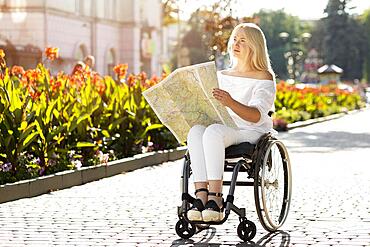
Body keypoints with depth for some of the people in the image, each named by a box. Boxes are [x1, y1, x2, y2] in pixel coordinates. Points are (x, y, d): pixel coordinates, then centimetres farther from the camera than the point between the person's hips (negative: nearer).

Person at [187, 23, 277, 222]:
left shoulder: (264, 79, 3)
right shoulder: (222, 76, 22)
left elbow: (256, 116, -14)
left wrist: (230, 103, -32)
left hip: (251, 133, -5)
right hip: (223, 130, 5)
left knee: (213, 132, -36)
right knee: (195, 131, -30)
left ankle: (215, 197, -41)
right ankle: (200, 194, -40)